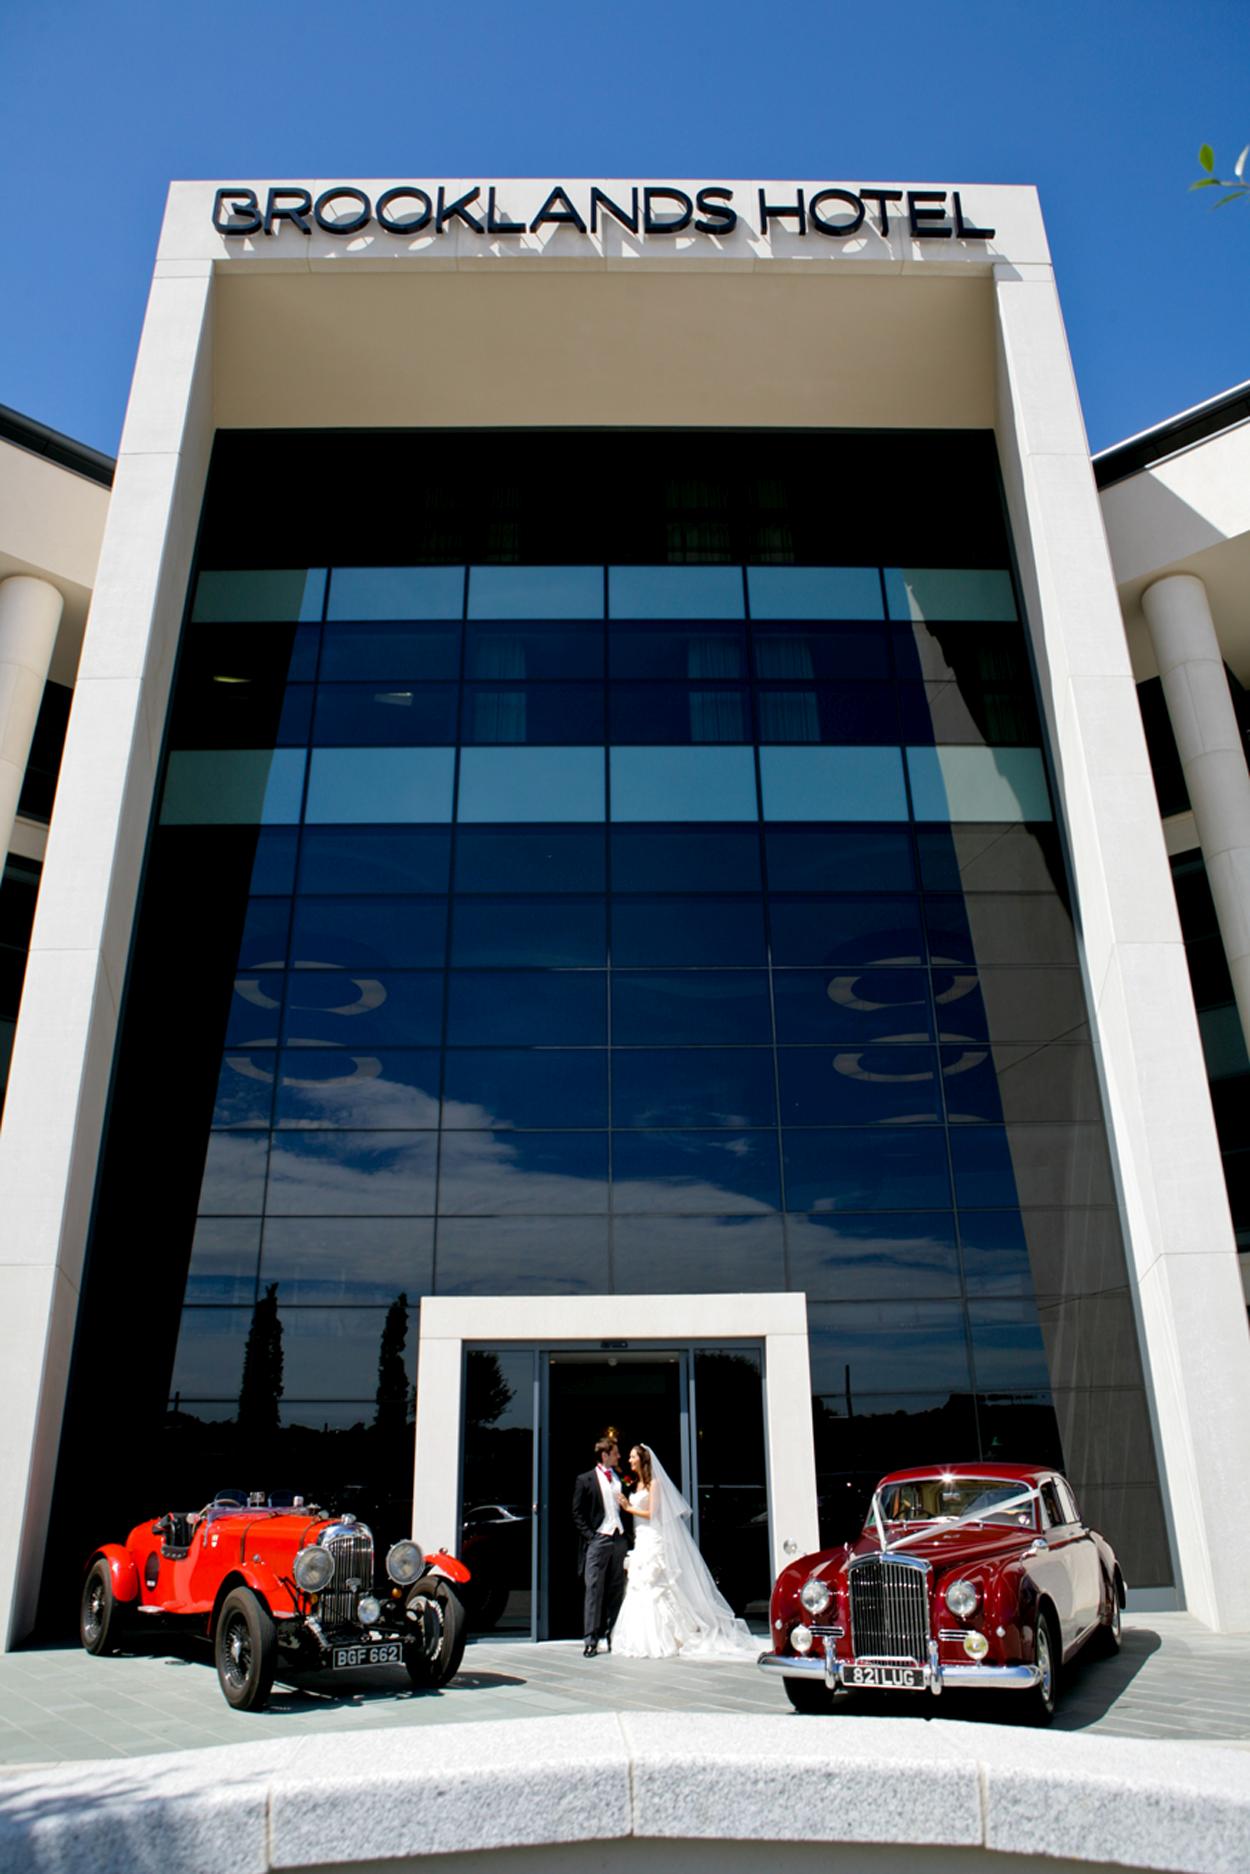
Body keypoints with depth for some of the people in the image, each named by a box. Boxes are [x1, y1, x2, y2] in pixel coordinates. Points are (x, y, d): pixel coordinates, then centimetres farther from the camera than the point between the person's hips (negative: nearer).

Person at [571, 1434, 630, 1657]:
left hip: (619, 1539, 4)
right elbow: (577, 1514, 0)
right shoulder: (585, 1480, 1)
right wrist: (589, 1536, -9)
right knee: (594, 1590, -5)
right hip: (598, 1539, -4)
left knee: (616, 1591, 7)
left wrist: (628, 1536, 7)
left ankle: (613, 1636, 14)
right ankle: (591, 1640, -3)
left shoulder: (620, 1478, 14)